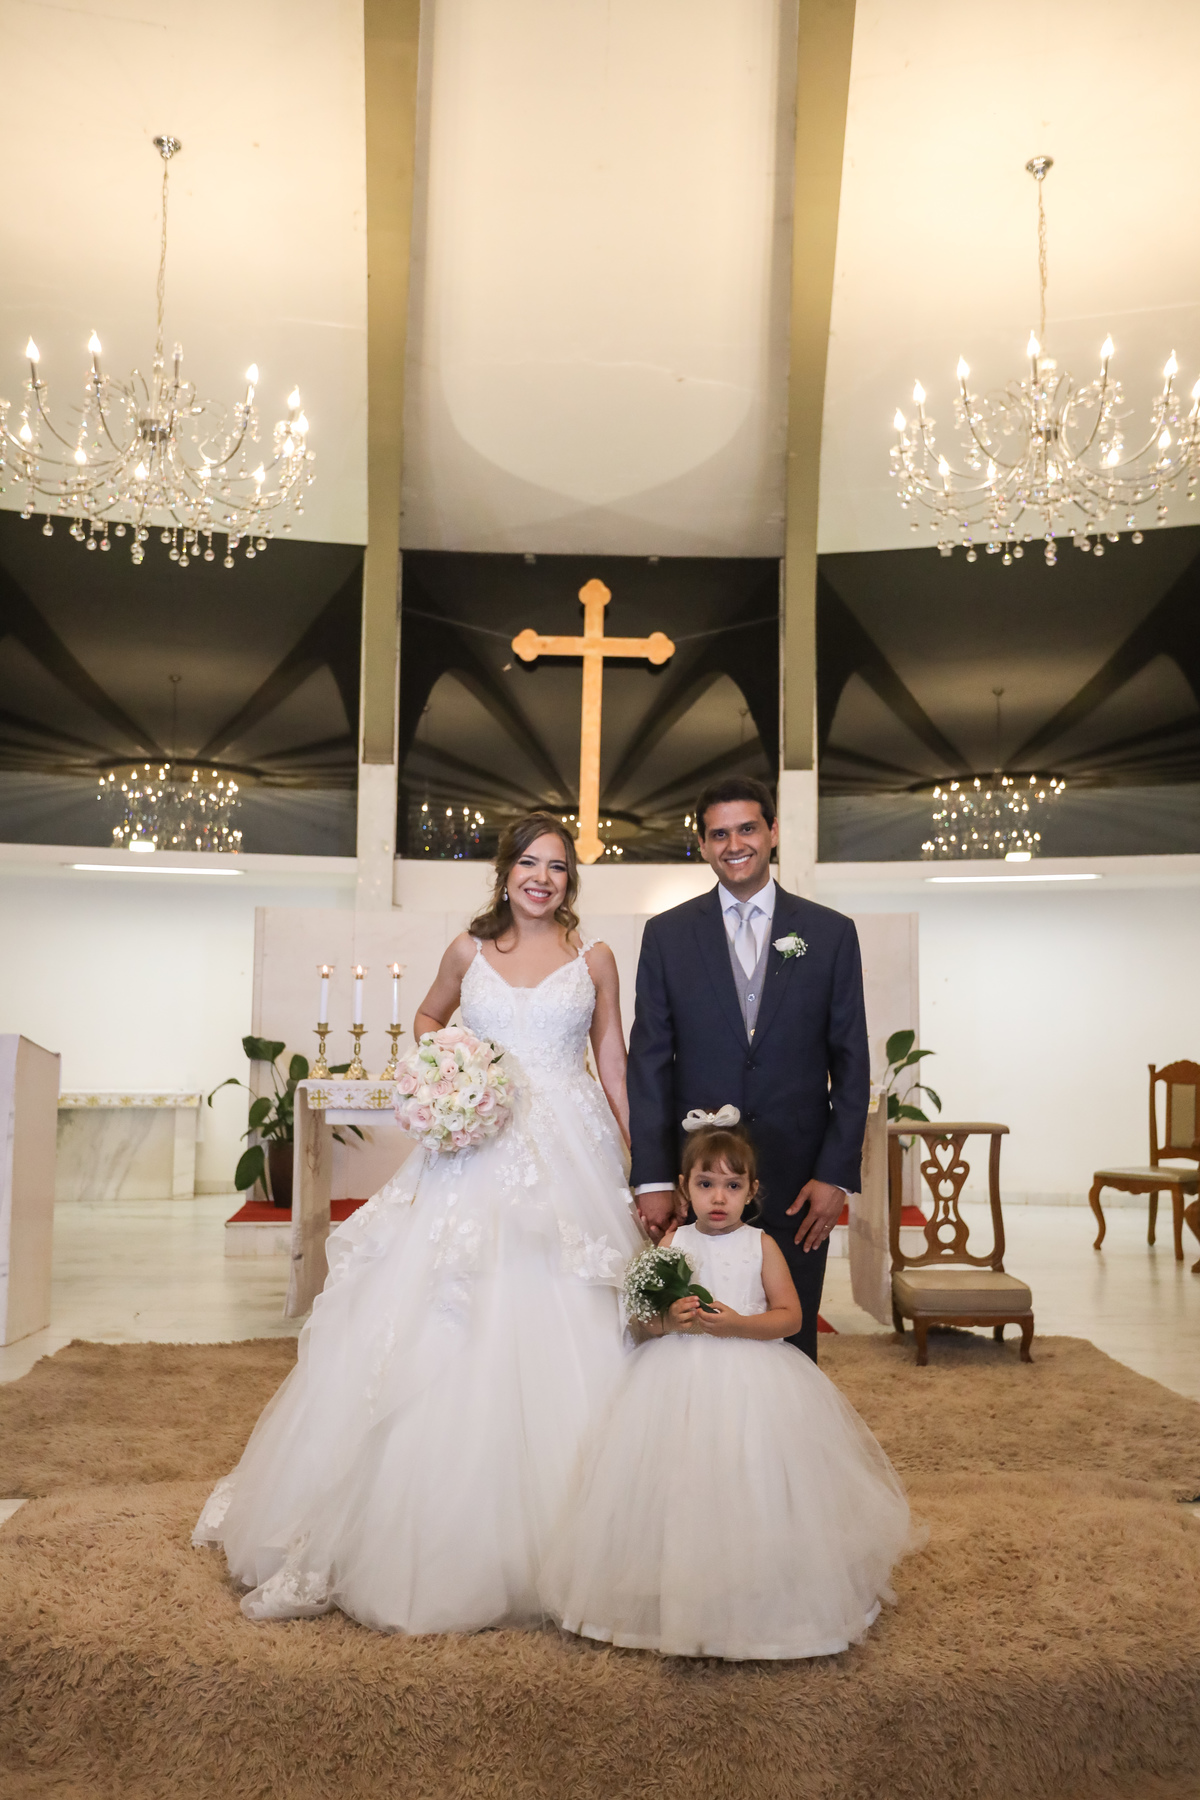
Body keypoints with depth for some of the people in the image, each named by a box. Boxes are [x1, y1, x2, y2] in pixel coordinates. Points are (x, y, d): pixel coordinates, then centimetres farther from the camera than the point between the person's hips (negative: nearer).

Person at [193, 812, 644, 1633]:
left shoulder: (594, 958, 6)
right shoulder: (470, 950, 9)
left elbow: (614, 1061, 9)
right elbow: (428, 1016, 26)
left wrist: (636, 1159, 5)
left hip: (569, 1155, -1)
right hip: (478, 1148, 1)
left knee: (561, 1334, 0)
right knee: (449, 1334, 1)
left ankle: (553, 1543, 17)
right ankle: (437, 1535, 14)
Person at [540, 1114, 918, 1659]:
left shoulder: (761, 1245, 1)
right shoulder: (672, 1242, 4)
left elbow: (790, 1315, -3)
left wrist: (738, 1324, -18)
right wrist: (668, 1319, -18)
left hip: (753, 1379, -1)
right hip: (680, 1379, 1)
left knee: (756, 1483, -5)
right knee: (679, 1487, -3)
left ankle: (765, 1604, 12)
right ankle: (677, 1597, 15)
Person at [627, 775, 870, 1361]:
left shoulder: (831, 933, 4)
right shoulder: (666, 934, 5)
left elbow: (850, 1063, 4)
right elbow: (649, 1061, 2)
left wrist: (836, 1175, -4)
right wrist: (652, 1178, -5)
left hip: (797, 1181, 0)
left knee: (790, 1346, 8)